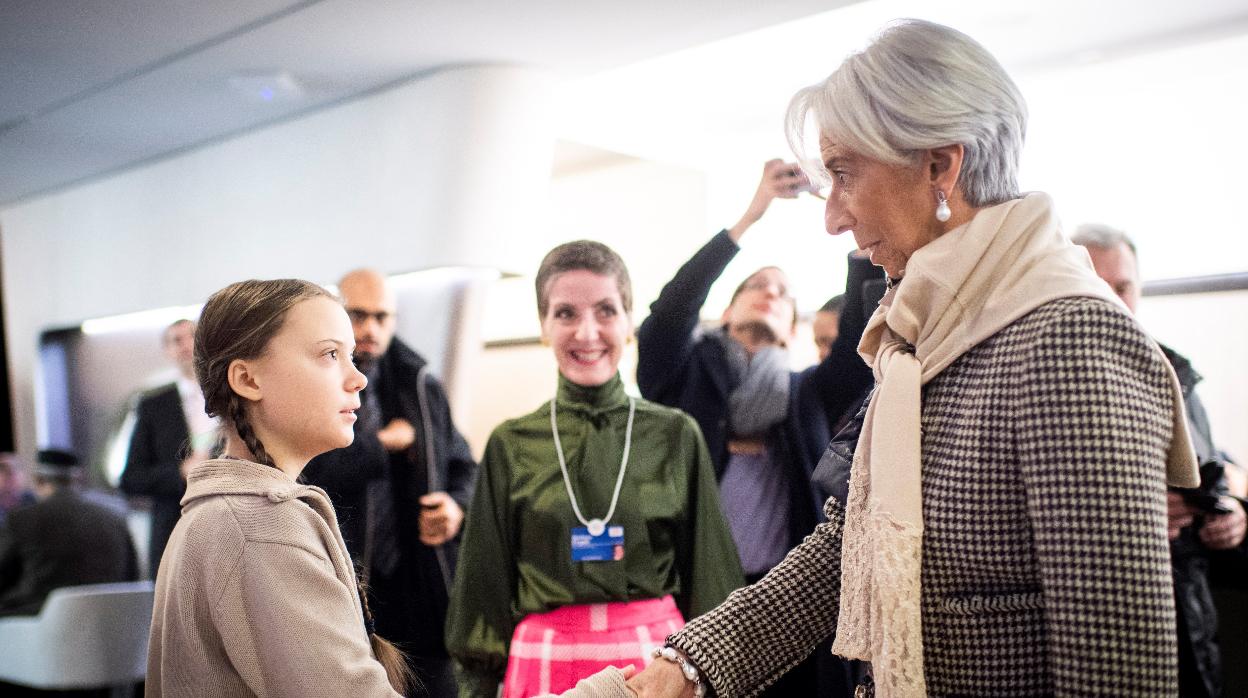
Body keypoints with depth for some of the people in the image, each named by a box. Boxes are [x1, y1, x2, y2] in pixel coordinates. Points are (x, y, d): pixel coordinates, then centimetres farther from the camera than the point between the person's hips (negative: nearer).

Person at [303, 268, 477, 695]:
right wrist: (382, 444, -9)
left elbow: (463, 464, 20)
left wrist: (458, 504, -2)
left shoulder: (420, 384, 11)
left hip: (419, 592, 3)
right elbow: (301, 471, -18)